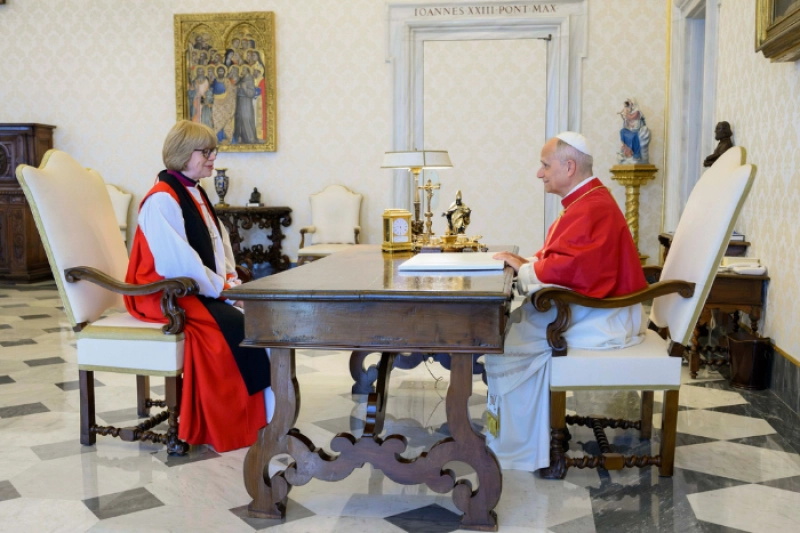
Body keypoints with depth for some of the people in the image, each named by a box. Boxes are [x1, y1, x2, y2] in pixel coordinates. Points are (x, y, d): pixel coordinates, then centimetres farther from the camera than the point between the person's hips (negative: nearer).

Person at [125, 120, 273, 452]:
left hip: (203, 288, 8)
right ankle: (261, 411, -13)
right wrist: (221, 287, -17)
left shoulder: (196, 194, 13)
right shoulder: (162, 199, -15)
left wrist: (230, 277, 1)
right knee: (234, 324, -27)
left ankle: (268, 402, -14)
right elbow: (177, 262, -22)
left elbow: (219, 241, 18)